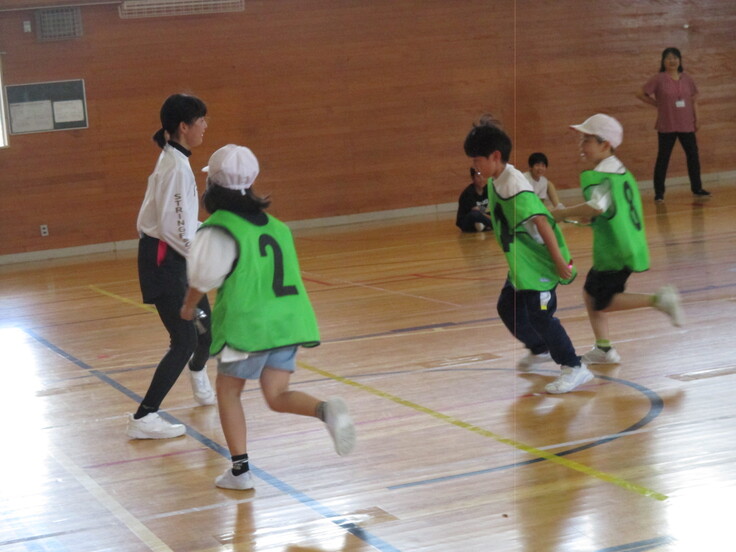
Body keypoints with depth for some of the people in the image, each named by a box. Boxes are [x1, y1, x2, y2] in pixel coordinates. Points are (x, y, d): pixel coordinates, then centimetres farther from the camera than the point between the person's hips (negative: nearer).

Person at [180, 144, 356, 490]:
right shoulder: (274, 225, 12)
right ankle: (327, 410, -20)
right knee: (277, 396, 10)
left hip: (247, 325, -5)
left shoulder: (218, 231, -9)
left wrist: (188, 308, 18)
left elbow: (203, 280, -3)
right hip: (288, 320, 6)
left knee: (227, 390, 14)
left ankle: (239, 471, 11)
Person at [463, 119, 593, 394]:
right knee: (508, 307, 17)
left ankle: (575, 368, -1)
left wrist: (560, 261, -28)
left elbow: (541, 222, -27)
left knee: (540, 314, -11)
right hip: (521, 263, 10)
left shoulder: (515, 186, -24)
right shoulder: (494, 182, 4)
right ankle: (540, 349, 39)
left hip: (540, 263, -10)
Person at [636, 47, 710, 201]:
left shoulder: (687, 79, 6)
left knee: (693, 155, 9)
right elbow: (641, 94, -4)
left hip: (687, 125, 4)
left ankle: (696, 187, 23)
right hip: (666, 126, -4)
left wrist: (696, 119, 7)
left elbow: (694, 99, 13)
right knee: (663, 158, 0)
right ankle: (659, 192, 7)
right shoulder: (658, 79, -7)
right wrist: (657, 104, -5)